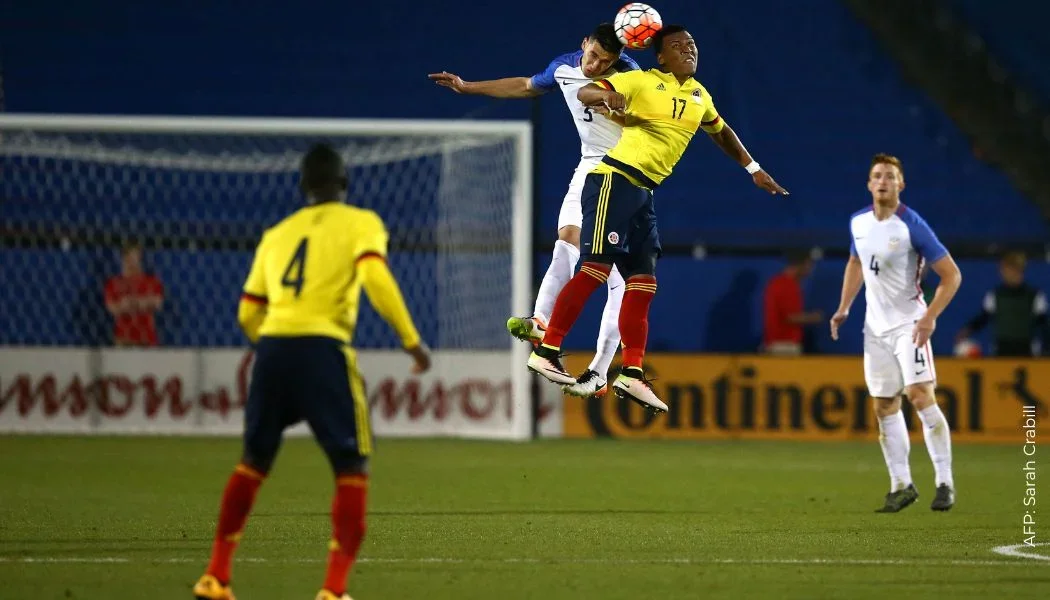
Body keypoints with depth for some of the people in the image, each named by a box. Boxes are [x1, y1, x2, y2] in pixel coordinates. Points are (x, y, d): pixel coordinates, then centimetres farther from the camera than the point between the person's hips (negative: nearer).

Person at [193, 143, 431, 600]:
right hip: (323, 347, -5)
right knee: (352, 467, 3)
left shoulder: (276, 234, 23)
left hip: (271, 345, 5)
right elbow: (375, 278, -10)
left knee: (253, 461, 22)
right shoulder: (360, 223, 10)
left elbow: (248, 313, 22)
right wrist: (412, 341, -8)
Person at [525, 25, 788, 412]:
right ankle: (546, 352, -14)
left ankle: (631, 375, 5)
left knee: (643, 283, 3)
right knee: (597, 267, -16)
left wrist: (754, 170, 37)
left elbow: (721, 132, 37)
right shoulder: (641, 82, -3)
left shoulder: (699, 96, 18)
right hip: (615, 180, -8)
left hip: (643, 194, 8)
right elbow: (584, 93, -8)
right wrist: (607, 96, -29)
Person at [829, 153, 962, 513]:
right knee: (885, 406, 5)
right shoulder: (858, 223, 4)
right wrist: (844, 308, 13)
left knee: (920, 395, -17)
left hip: (909, 324, -6)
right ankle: (901, 486, 12)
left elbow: (951, 275, -13)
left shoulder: (912, 226, -15)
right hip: (876, 327, 6)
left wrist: (930, 317, -22)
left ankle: (944, 482, -12)